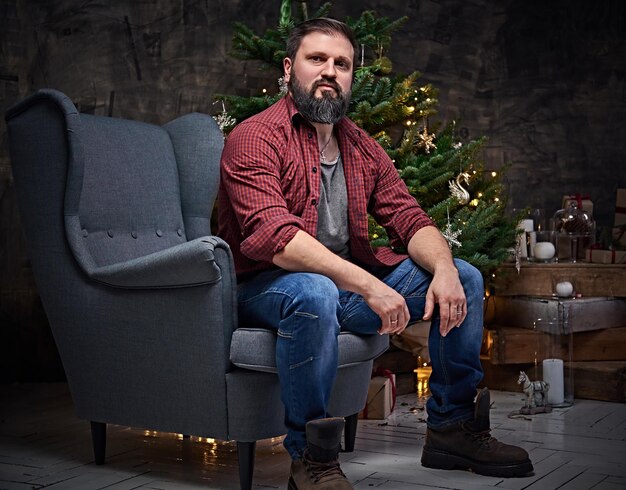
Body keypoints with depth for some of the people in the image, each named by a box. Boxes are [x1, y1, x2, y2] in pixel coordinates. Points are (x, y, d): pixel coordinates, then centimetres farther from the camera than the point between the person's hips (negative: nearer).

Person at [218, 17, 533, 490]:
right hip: (269, 287, -7)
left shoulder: (363, 149, 11)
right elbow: (272, 235, -27)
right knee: (315, 295, -41)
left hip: (350, 281, 7)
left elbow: (411, 220, 4)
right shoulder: (255, 138, -12)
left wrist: (444, 269, -20)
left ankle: (452, 427, 12)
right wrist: (366, 285, -35)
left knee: (464, 278, 0)